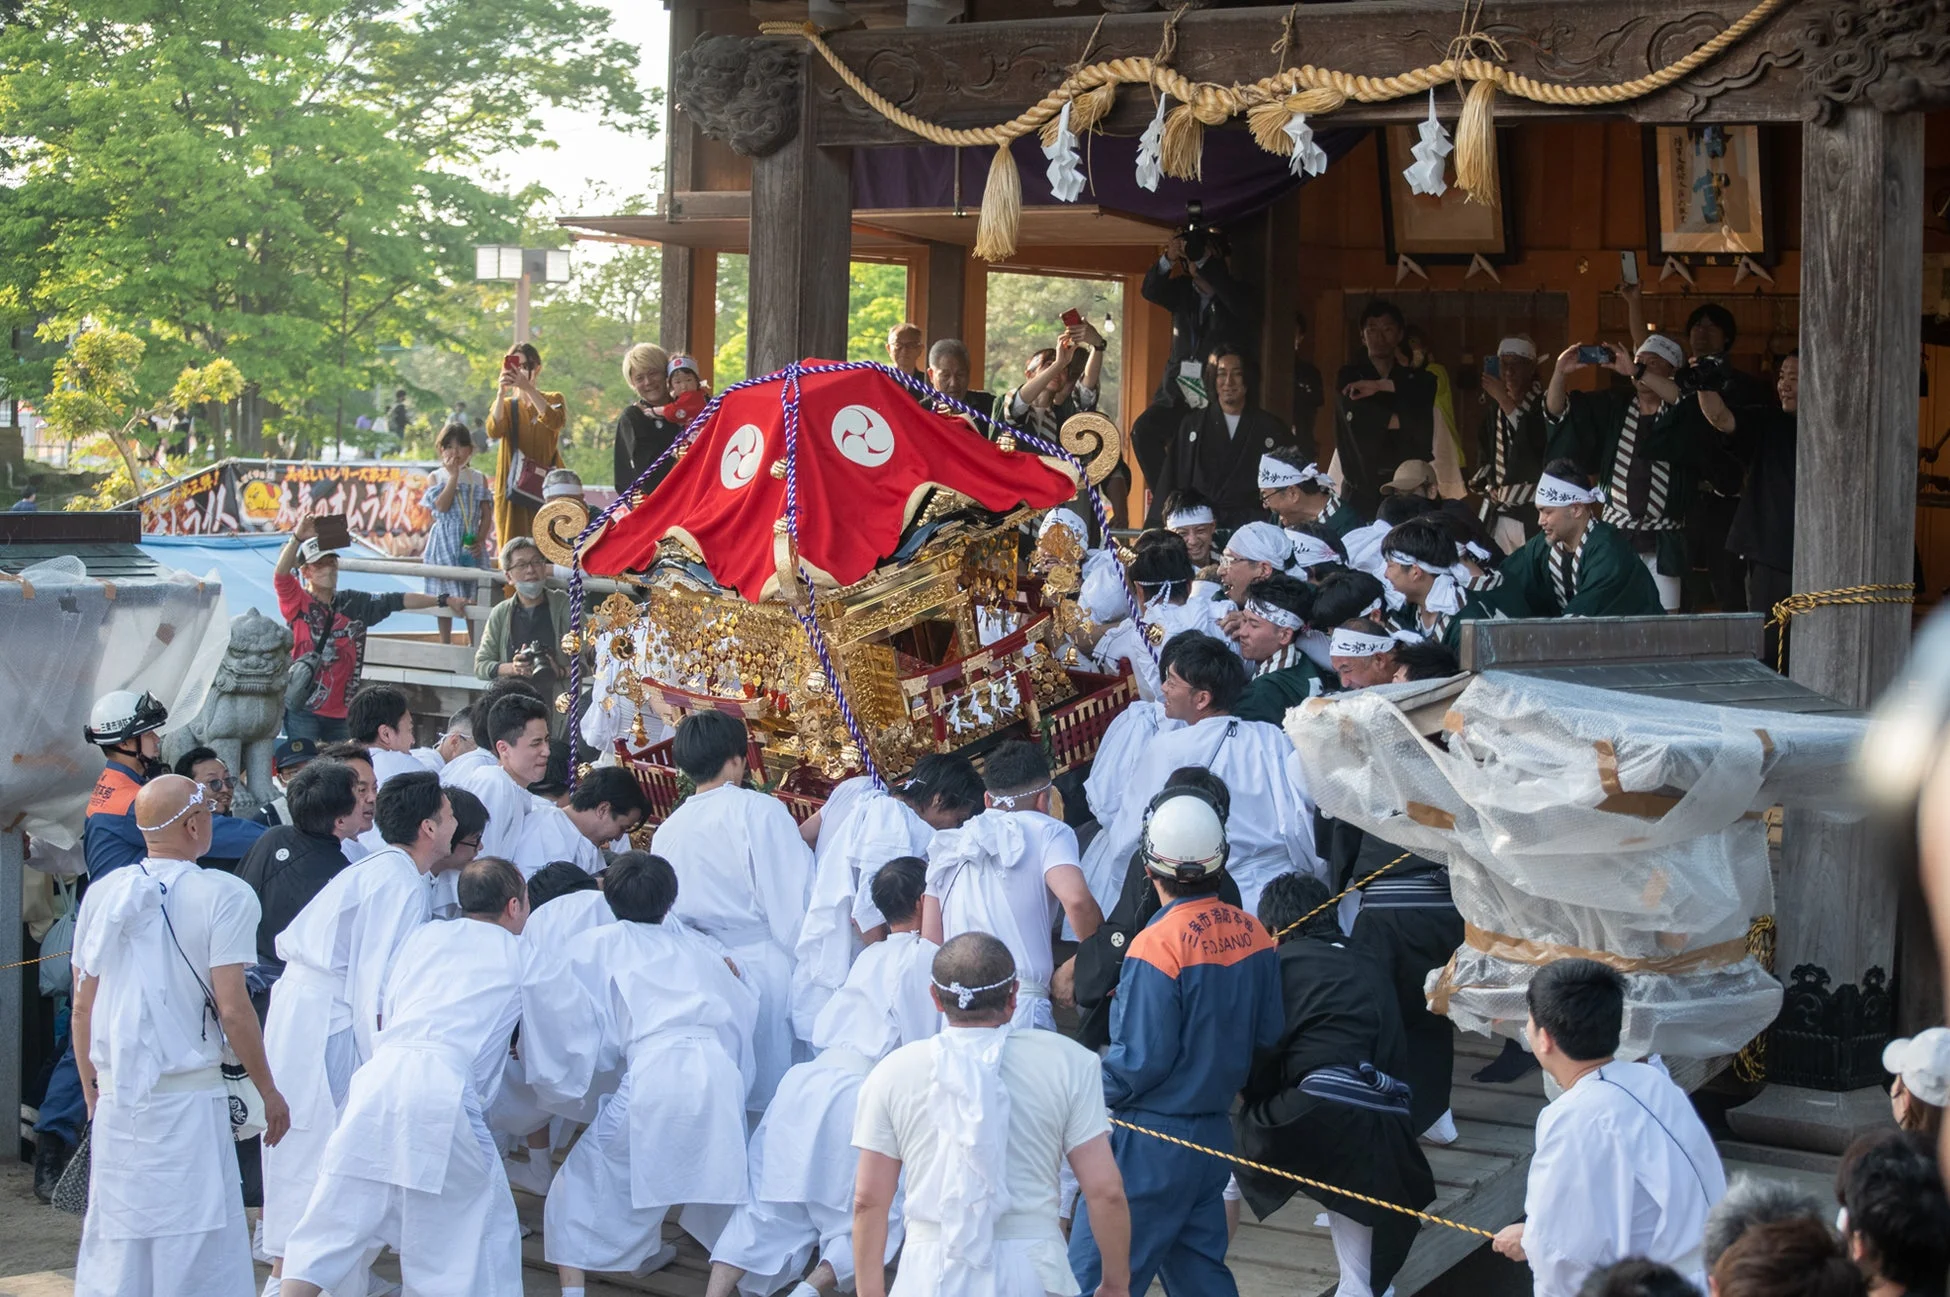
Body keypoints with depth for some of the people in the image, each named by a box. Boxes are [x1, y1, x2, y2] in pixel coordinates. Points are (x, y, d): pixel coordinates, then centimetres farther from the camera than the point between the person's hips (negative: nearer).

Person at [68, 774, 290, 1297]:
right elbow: (231, 1009, -12)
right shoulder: (221, 895, -9)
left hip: (115, 1100, 5)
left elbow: (82, 1007, 9)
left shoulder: (103, 894, 5)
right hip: (189, 1097, -5)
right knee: (199, 1254, 1)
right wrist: (268, 1090, -1)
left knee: (114, 1254, 11)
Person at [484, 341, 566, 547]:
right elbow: (494, 432, -9)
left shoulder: (553, 400, 11)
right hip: (513, 488, 1)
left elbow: (555, 422, -13)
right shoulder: (505, 405, 13)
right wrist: (502, 392, -22)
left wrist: (527, 387, -23)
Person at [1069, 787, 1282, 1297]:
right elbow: (1269, 1032, 7)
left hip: (1151, 1143, -7)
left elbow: (1140, 1061, -19)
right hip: (1216, 1133, 7)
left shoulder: (1157, 947, -20)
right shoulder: (1250, 933, 0)